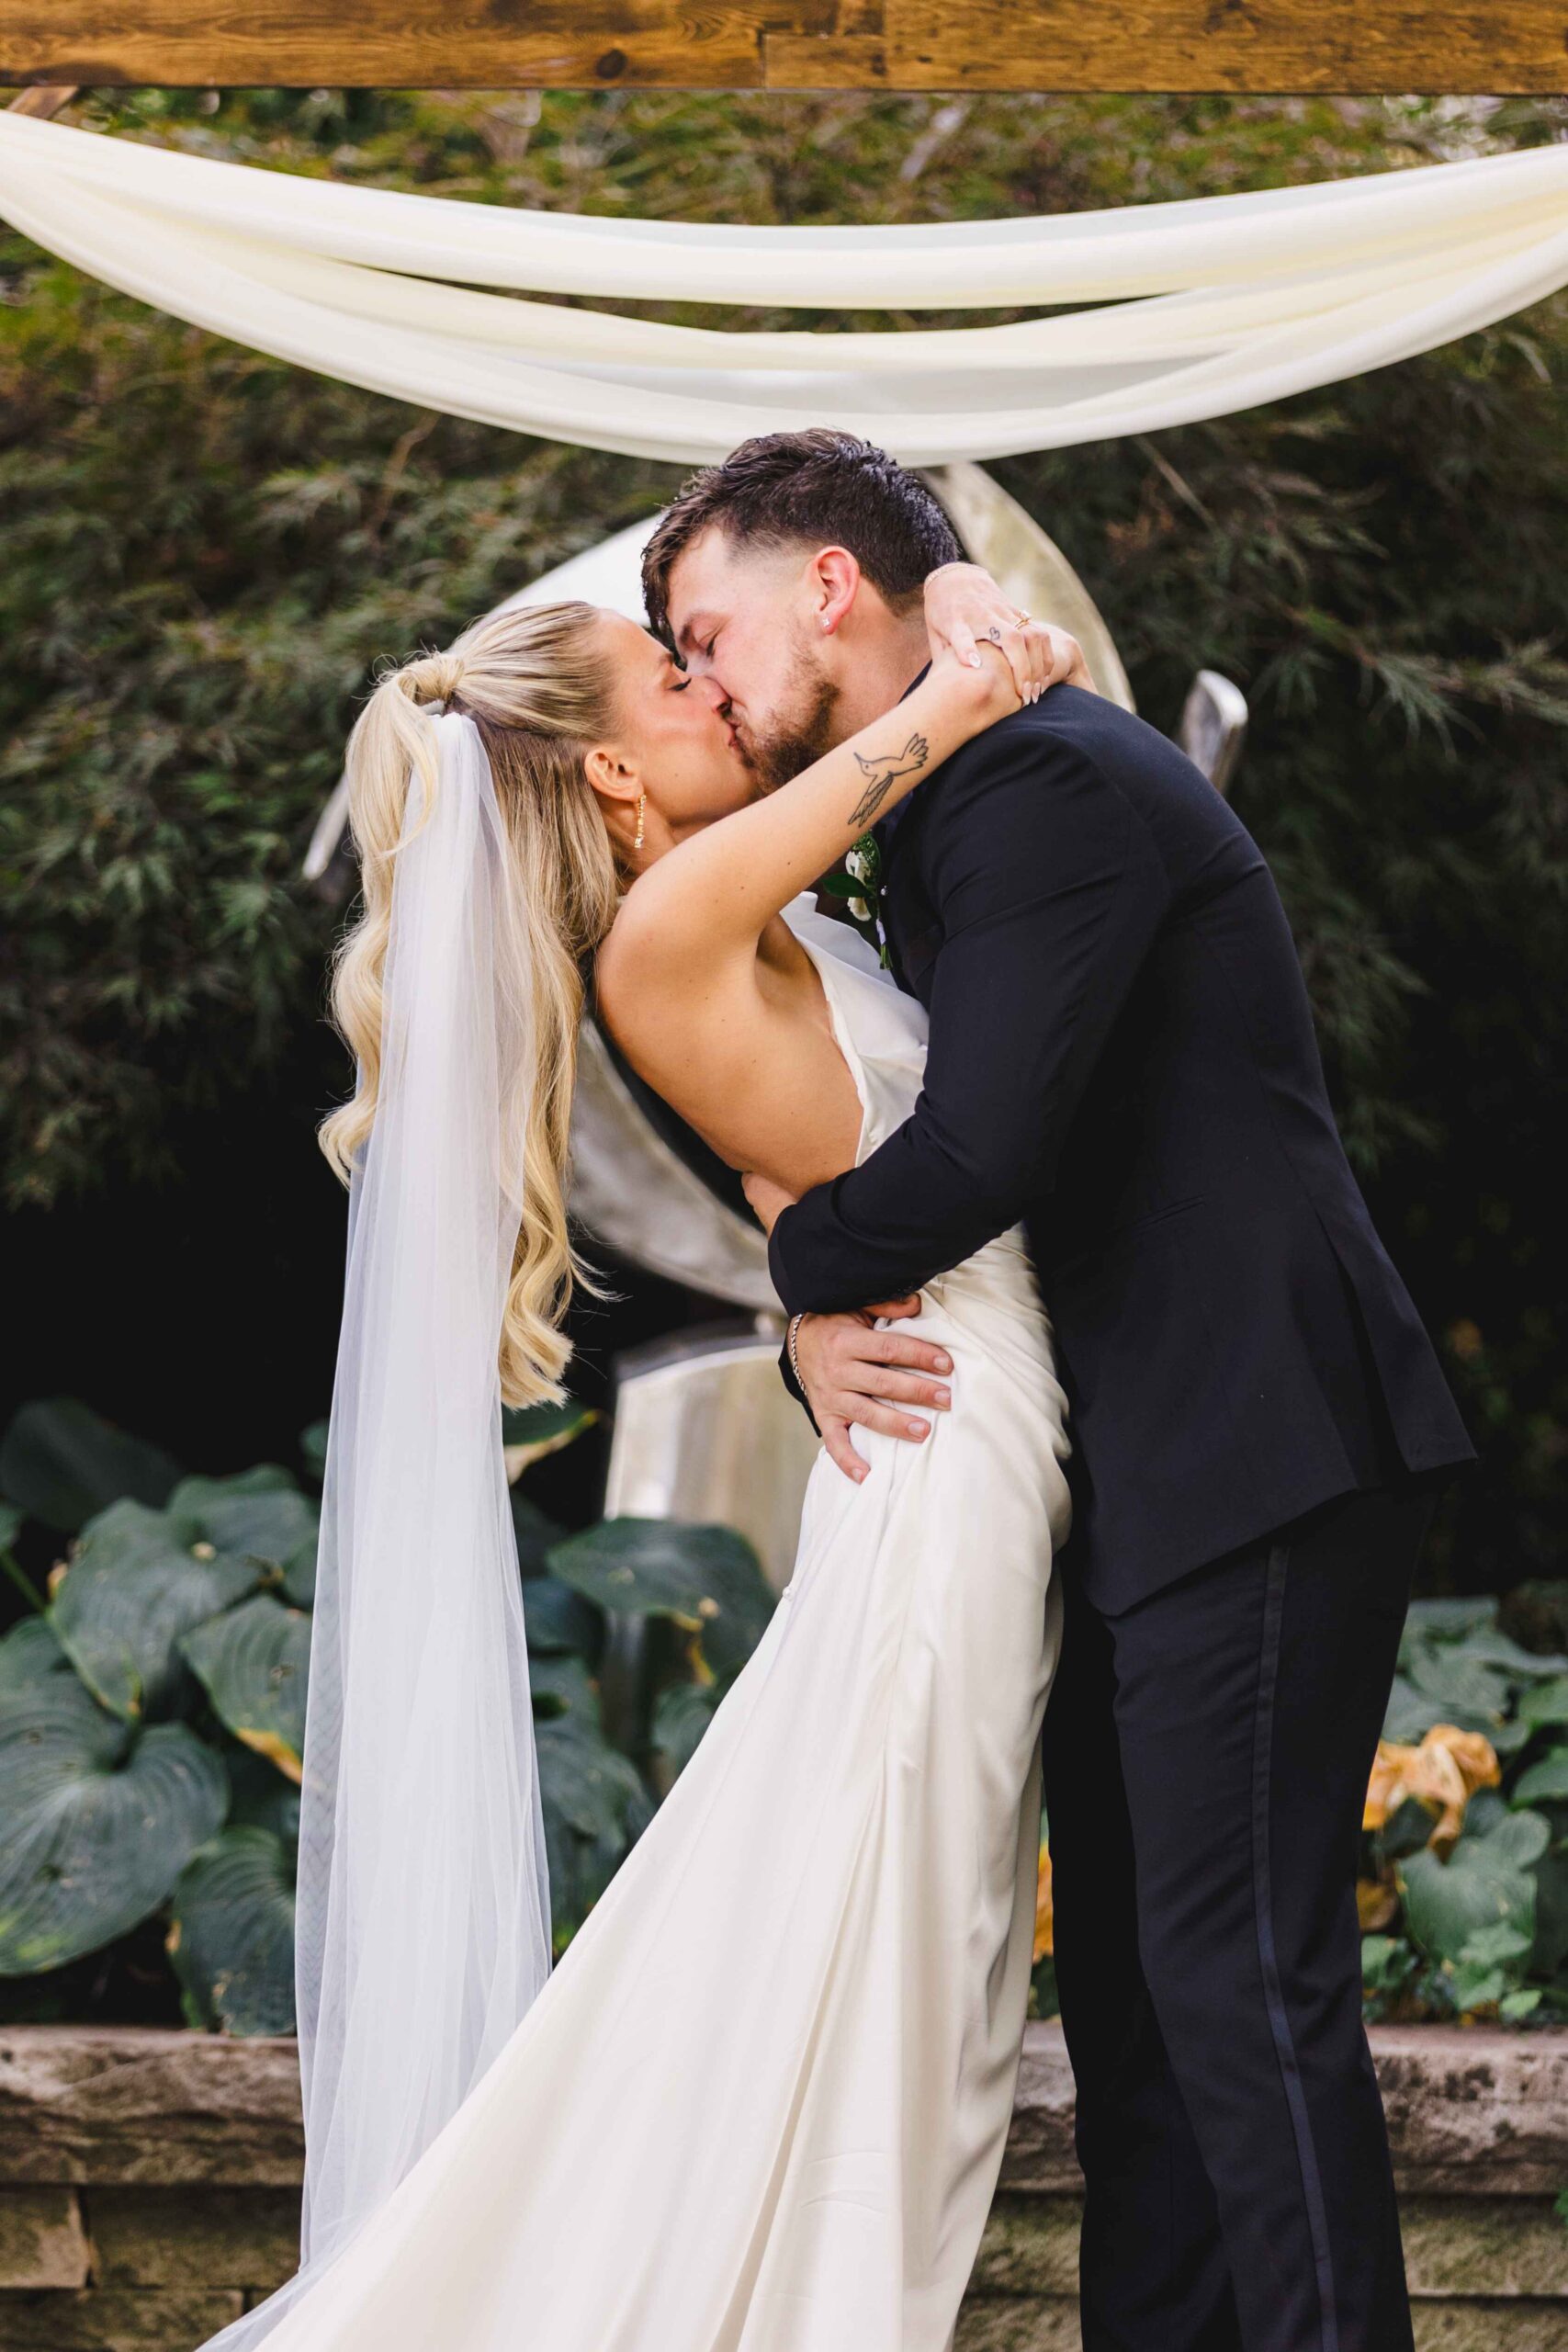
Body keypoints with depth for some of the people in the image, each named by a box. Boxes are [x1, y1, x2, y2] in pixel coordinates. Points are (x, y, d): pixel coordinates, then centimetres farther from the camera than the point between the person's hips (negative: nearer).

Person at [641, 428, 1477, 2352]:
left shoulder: (1049, 780, -14)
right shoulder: (932, 827, 19)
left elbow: (978, 1152, -24)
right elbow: (897, 1140, 21)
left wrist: (804, 1246, -4)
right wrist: (817, 1322, -1)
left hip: (1253, 1464, -10)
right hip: (1142, 1473, 10)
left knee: (1243, 1975, -11)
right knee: (1126, 1963, 12)